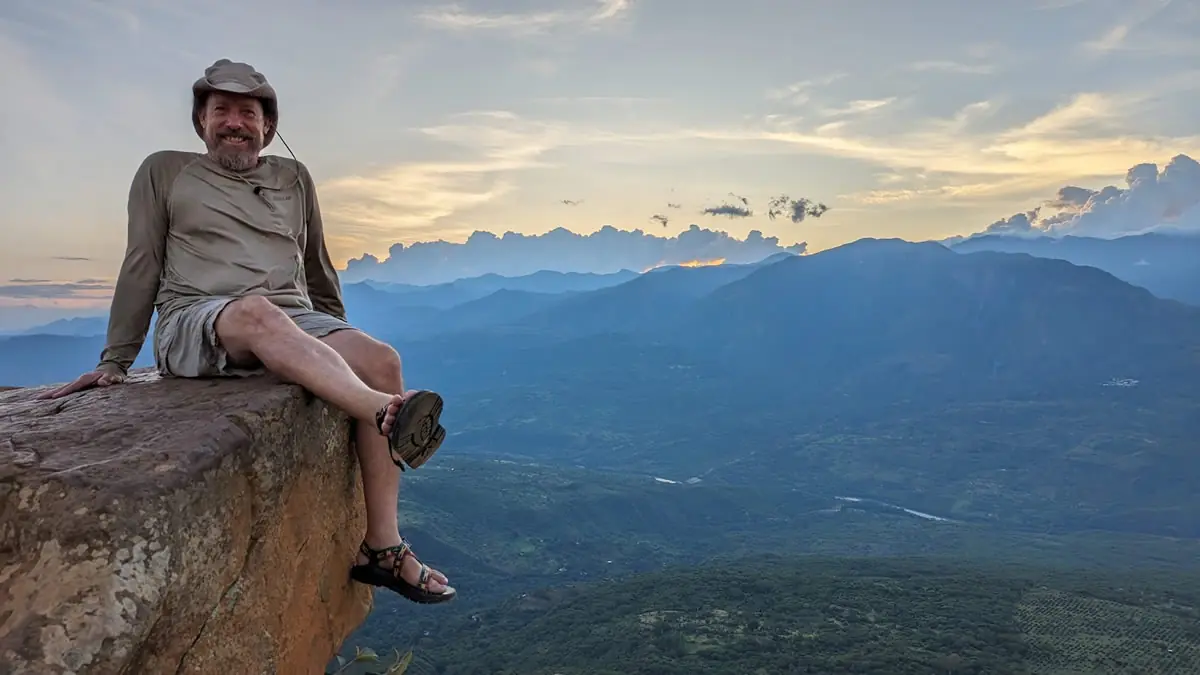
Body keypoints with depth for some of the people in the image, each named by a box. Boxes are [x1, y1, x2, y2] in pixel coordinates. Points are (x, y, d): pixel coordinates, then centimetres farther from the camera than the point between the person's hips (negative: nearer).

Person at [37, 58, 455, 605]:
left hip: (296, 325, 3)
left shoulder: (294, 179, 21)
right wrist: (115, 361, 10)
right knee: (257, 310, -40)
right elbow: (141, 269, 13)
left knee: (381, 360, -28)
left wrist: (342, 345, 25)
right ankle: (387, 413, -57)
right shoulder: (164, 172, 15)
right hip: (194, 324, -3)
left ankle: (382, 548, -26)